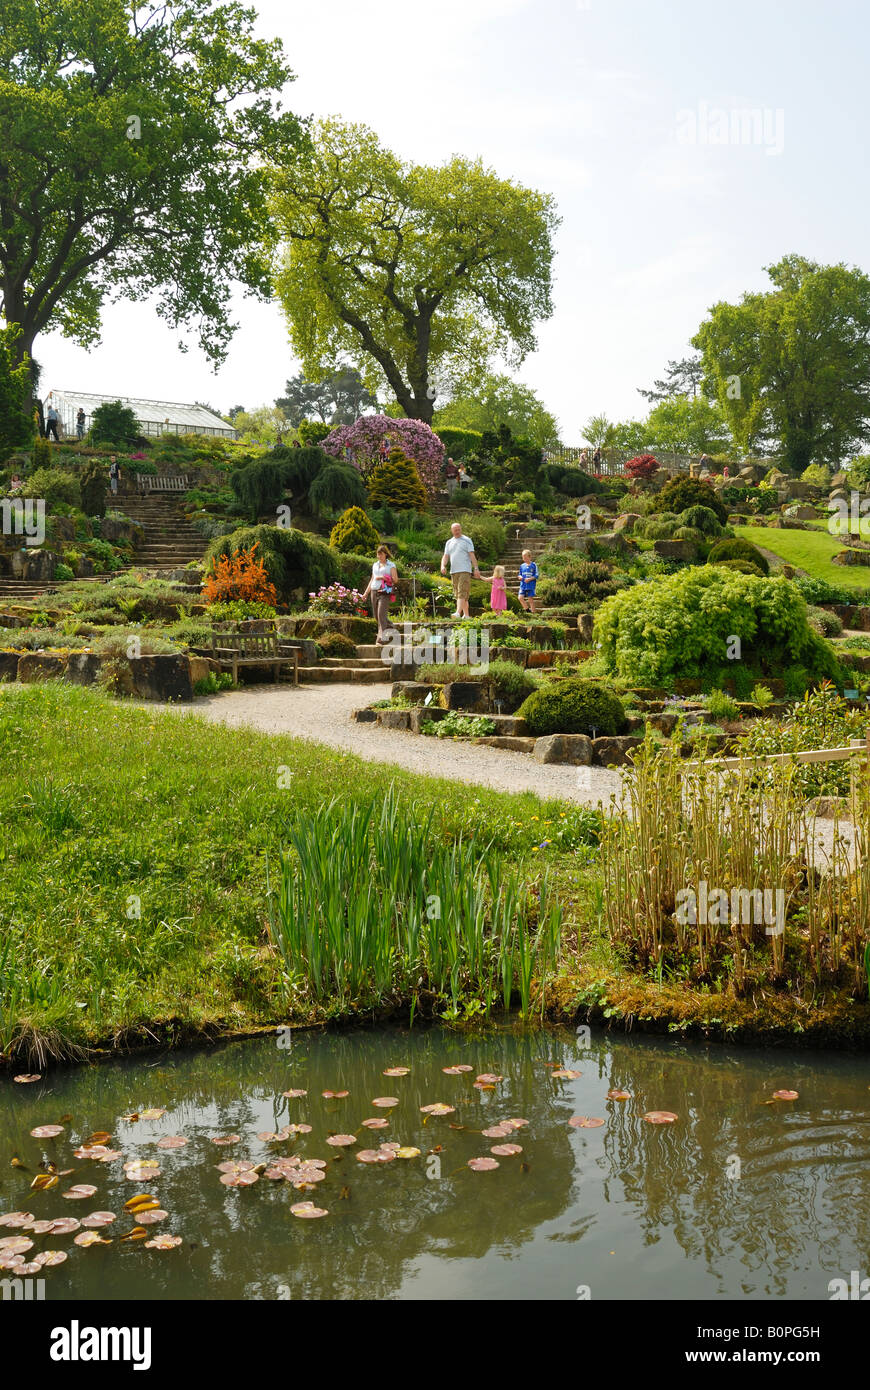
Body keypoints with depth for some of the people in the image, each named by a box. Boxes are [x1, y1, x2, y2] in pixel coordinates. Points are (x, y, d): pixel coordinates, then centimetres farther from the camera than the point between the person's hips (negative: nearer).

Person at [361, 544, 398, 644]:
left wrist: (383, 578, -13)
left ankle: (381, 638, -18)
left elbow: (395, 580, -3)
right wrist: (366, 593, 18)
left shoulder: (391, 565, 2)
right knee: (376, 616, 8)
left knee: (381, 614, -16)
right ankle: (390, 626, 33)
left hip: (385, 593, -6)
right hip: (374, 591, 6)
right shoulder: (375, 565, 19)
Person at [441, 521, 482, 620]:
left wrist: (476, 568, -10)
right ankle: (466, 615, 12)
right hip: (453, 571, 6)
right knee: (457, 594, 6)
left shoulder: (467, 540, 4)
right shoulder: (449, 543, 17)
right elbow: (445, 556, 12)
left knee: (462, 593, -16)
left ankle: (458, 613, -27)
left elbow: (472, 555, -2)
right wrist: (443, 566, -8)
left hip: (465, 571, -6)